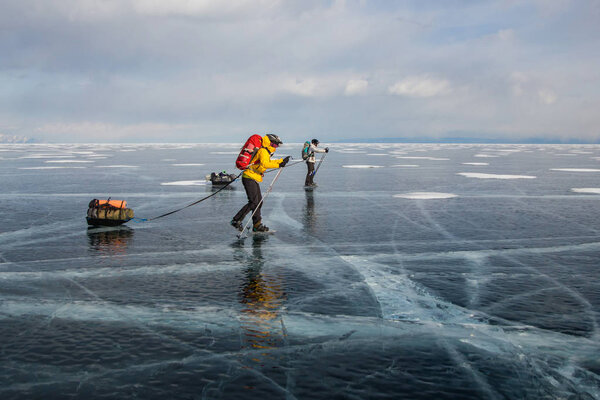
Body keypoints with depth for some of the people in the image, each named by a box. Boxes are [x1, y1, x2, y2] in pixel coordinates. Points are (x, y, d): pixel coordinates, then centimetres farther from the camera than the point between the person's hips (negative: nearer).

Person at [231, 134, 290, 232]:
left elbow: (268, 162, 33)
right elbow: (265, 164, -30)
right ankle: (236, 221, -8)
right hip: (249, 178, -11)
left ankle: (257, 225, 18)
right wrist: (279, 165, -28)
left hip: (253, 179, 11)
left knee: (259, 201, 12)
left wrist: (282, 161, 28)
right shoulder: (263, 151, -14)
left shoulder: (265, 152, 18)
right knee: (253, 202, -13)